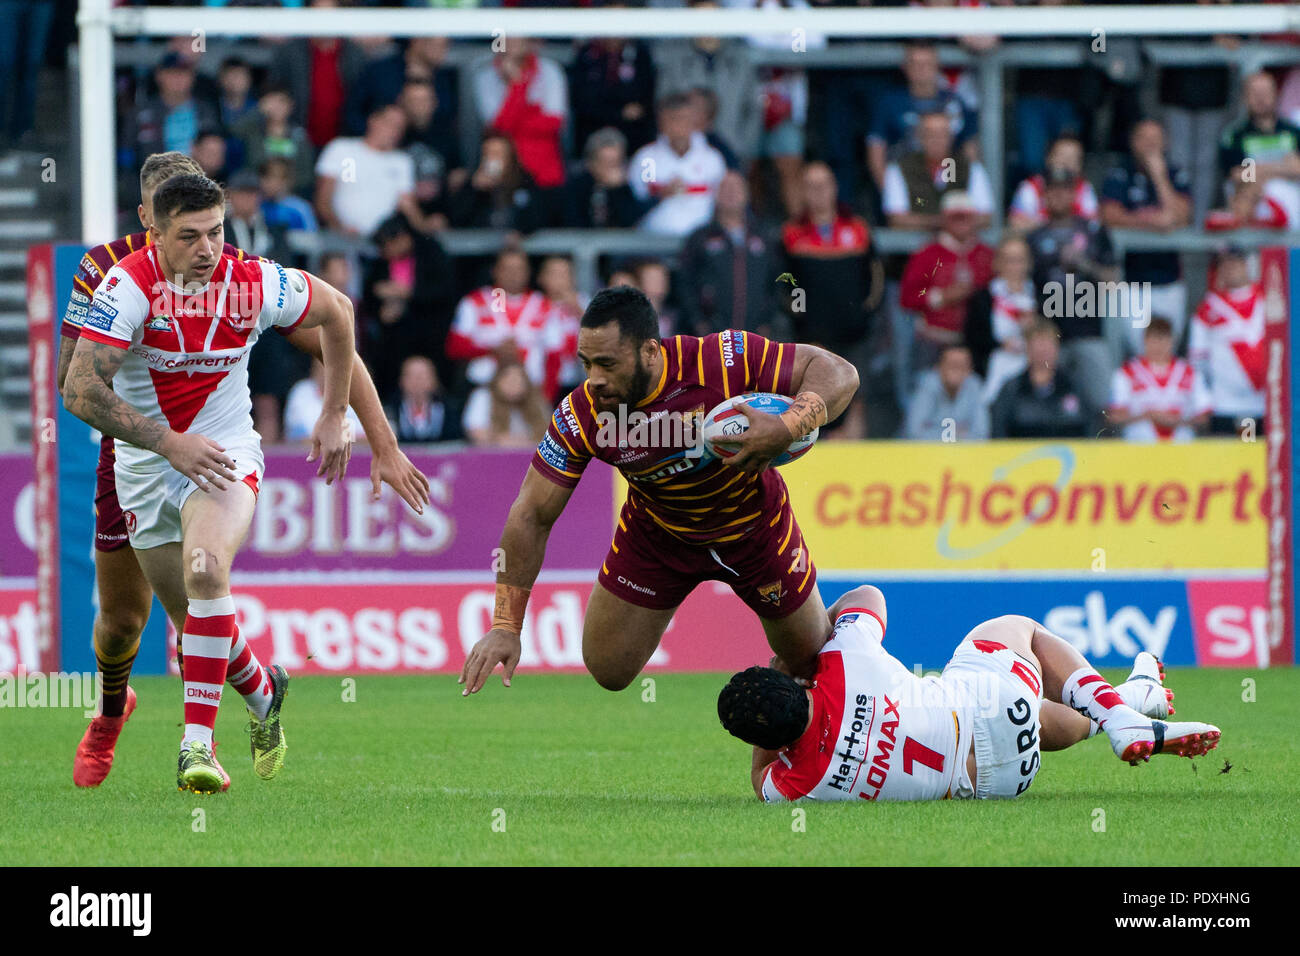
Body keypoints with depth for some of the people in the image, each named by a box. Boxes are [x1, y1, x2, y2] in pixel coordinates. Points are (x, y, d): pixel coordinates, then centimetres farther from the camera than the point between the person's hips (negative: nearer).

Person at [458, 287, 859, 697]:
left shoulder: (722, 360, -35)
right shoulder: (580, 418, -29)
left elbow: (837, 372, -28)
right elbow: (531, 517, -22)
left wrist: (787, 428, -48)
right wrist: (504, 627, -26)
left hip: (752, 522, -1)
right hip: (657, 534, 1)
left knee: (807, 657, 12)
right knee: (609, 671, 0)